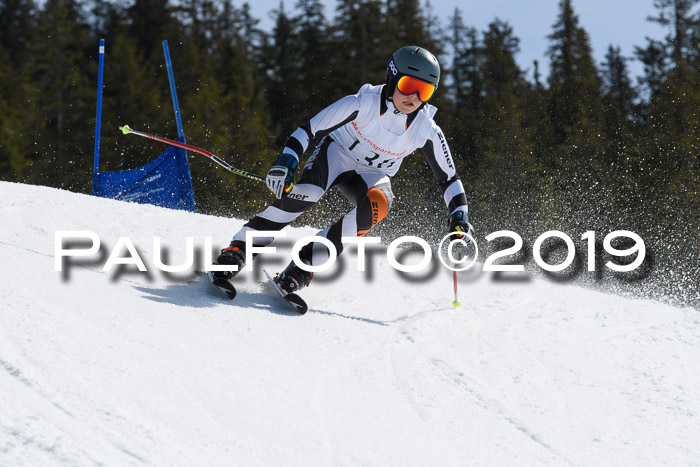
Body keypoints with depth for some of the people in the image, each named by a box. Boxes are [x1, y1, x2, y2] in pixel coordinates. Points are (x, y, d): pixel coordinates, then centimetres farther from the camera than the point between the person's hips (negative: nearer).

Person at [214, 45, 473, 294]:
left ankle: (302, 266, -34)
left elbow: (448, 178, -5)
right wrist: (285, 164, -33)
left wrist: (460, 219, -16)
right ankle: (236, 252, -30)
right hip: (336, 154, -3)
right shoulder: (363, 103, -25)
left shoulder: (427, 131, -17)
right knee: (304, 195, -35)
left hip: (372, 175, 3)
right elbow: (310, 129, -21)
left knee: (379, 204, -34)